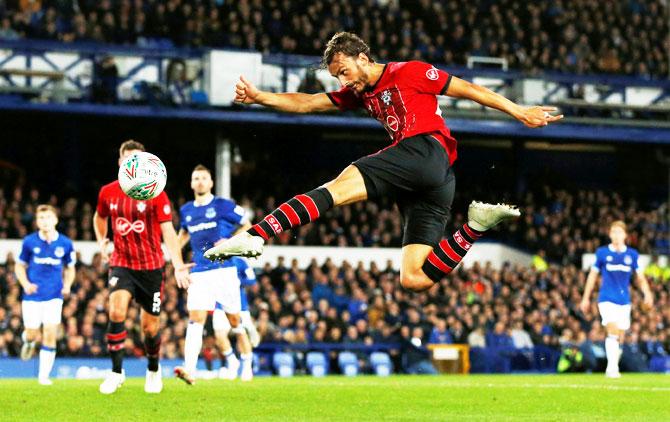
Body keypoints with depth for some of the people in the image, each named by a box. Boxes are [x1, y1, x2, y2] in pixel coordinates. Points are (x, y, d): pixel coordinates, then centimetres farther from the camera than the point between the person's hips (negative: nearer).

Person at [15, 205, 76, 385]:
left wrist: (67, 284, -6)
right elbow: (20, 266, 7)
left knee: (50, 335, -9)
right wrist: (26, 284, -11)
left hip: (54, 296, 0)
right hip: (32, 296, 0)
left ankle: (44, 375, 1)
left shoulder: (65, 243, -2)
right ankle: (28, 342, 41)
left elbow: (70, 268, 13)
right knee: (32, 334, 1)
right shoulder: (29, 242, -4)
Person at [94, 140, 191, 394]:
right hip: (121, 264, 1)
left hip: (151, 267, -1)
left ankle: (154, 371, 33)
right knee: (117, 312, -24)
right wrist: (101, 240, 5)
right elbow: (99, 217, 23)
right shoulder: (108, 193, 1)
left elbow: (168, 231, -11)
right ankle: (116, 372, -14)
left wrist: (178, 265, -22)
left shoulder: (156, 193, -8)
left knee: (150, 327, 6)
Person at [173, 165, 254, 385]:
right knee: (195, 319, -14)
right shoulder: (186, 210, 13)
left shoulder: (224, 206, 0)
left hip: (224, 269, -3)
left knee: (234, 320, 4)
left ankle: (247, 361, 25)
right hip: (199, 273, 3)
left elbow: (247, 226, 4)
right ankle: (189, 370, -27)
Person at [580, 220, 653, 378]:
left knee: (619, 338, 6)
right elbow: (593, 275, 9)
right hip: (607, 299, -3)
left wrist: (647, 293, -7)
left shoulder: (632, 254, 6)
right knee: (613, 331, -21)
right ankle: (612, 368, -23)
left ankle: (612, 369, 19)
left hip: (624, 301, 3)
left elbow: (640, 277, 11)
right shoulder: (602, 252, 1)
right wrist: (586, 298, 10)